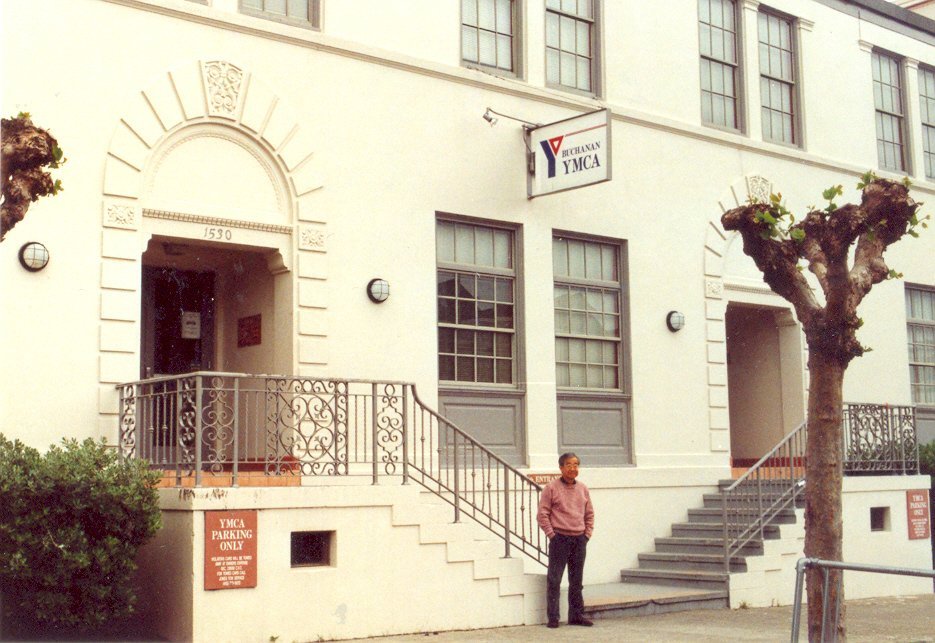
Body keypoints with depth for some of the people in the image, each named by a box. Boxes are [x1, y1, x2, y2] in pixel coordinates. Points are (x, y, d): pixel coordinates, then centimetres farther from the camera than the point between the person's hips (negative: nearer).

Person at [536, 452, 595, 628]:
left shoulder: (583, 489, 10)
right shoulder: (551, 488, -4)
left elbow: (589, 513, 17)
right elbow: (542, 514, -5)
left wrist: (587, 534, 7)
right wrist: (552, 534, -10)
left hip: (579, 540, 5)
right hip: (560, 539, -5)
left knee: (576, 580, 10)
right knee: (554, 579, -3)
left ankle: (576, 615, 18)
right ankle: (553, 617, 1)